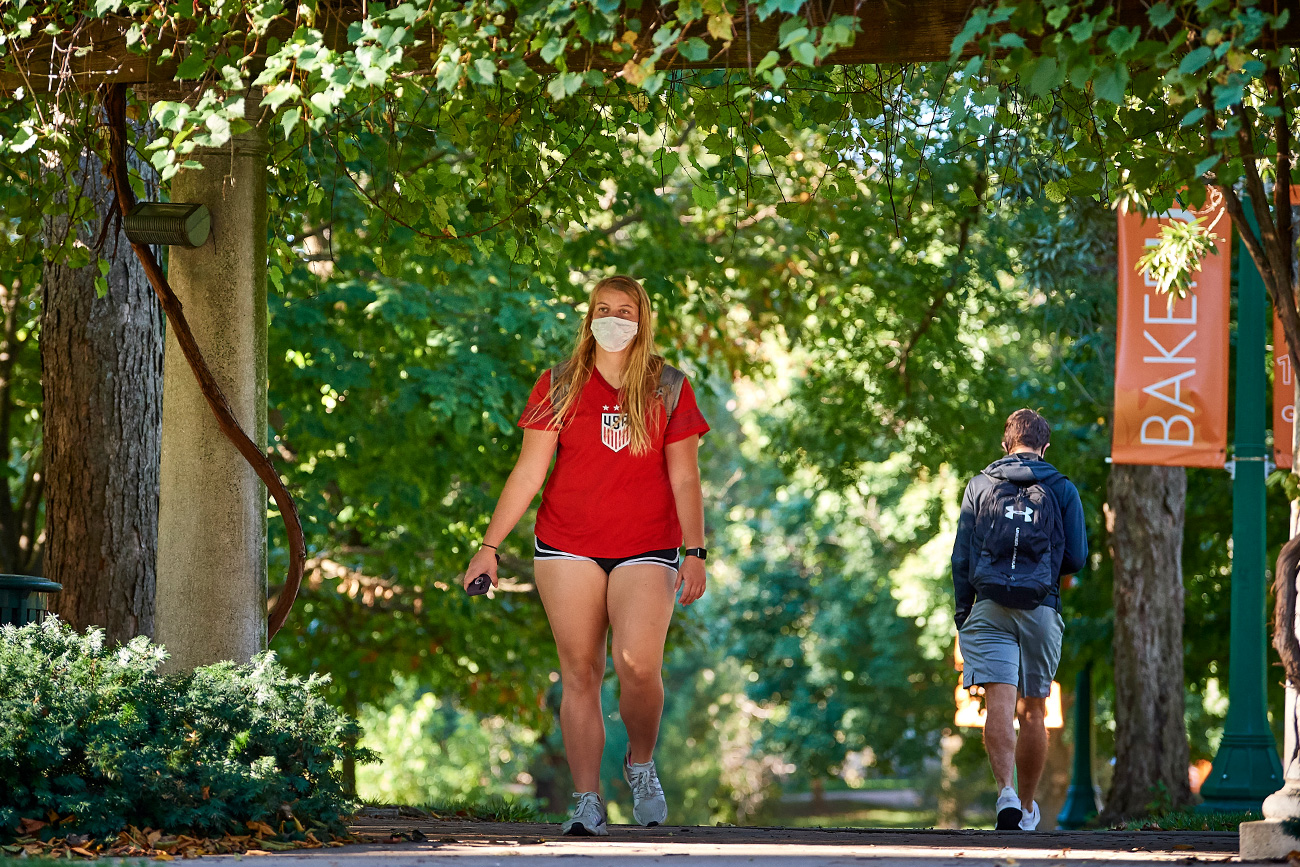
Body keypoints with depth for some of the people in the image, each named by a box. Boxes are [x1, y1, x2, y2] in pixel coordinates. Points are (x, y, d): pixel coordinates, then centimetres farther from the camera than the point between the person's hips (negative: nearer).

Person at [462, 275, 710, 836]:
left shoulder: (669, 389, 6)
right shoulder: (559, 386, 6)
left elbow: (684, 479, 5)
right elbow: (528, 471, 5)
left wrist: (695, 552, -3)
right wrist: (490, 545, 0)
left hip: (646, 548, -1)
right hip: (567, 547, 1)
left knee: (638, 664, -18)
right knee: (579, 673, -3)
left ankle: (640, 764, 9)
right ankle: (587, 802, 1)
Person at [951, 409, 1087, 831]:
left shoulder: (980, 486, 8)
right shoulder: (1062, 490, 6)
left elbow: (961, 558, 6)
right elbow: (1076, 558, 4)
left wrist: (963, 615, 11)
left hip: (989, 606, 0)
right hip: (1041, 607, 0)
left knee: (999, 702, -11)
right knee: (1033, 709, 9)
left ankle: (1005, 791, -30)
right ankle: (1027, 807, 16)